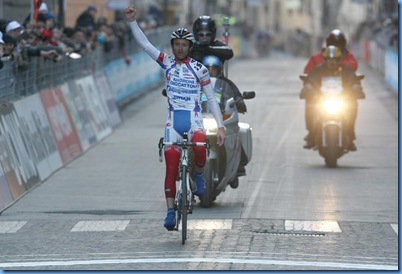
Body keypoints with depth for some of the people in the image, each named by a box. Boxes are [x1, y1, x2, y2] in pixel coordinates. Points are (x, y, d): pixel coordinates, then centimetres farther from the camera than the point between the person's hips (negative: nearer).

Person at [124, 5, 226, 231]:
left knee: (200, 148, -34)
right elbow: (144, 44, -2)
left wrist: (221, 126, -2)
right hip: (173, 121, 2)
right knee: (171, 167, -3)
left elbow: (211, 98, 3)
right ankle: (171, 211, 6)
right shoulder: (167, 63, 6)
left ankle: (199, 174, -2)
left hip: (194, 119, -2)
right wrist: (132, 21, -13)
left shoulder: (198, 68, 1)